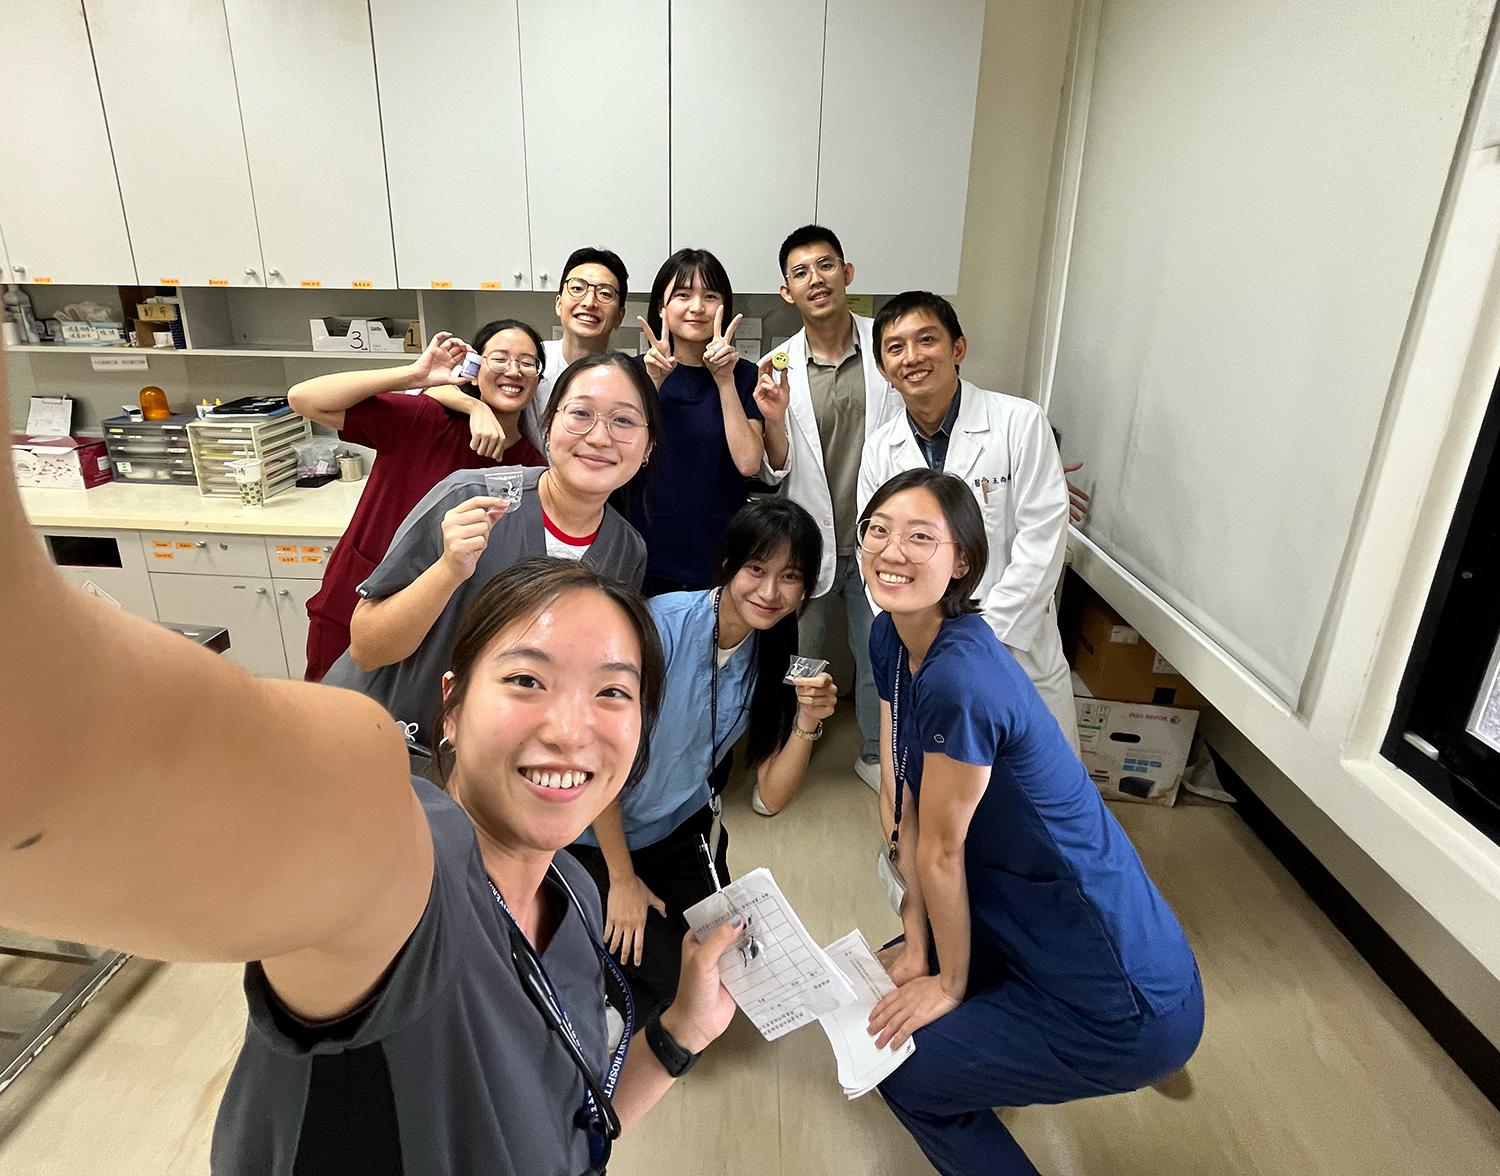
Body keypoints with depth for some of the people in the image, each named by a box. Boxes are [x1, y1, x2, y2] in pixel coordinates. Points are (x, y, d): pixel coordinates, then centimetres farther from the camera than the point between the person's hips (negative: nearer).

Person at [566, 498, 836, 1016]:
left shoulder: (774, 656, -8)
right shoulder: (664, 624, -27)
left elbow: (771, 797, -7)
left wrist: (808, 724, -26)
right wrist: (622, 880, -10)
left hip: (682, 829, 5)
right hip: (596, 833, -5)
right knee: (666, 976, -9)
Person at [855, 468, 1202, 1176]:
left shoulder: (960, 679, -32)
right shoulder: (890, 638, -5)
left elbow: (941, 848, -19)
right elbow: (900, 799, 0)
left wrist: (950, 984, -4)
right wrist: (917, 942, 3)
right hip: (1033, 929, 8)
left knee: (904, 1069, 4)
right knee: (889, 976, 23)